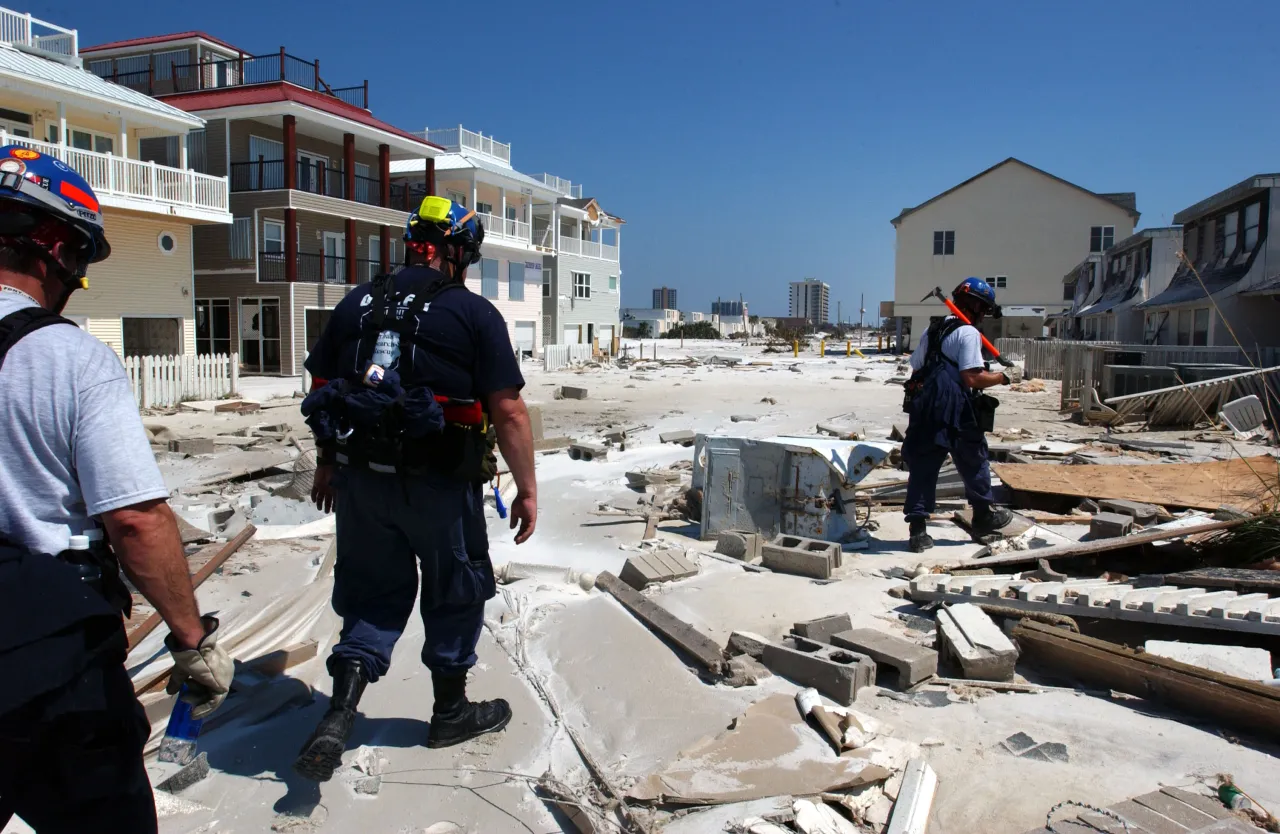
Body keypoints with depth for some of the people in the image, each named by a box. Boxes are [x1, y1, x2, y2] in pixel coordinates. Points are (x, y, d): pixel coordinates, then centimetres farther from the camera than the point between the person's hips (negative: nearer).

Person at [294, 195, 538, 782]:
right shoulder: (474, 314, -7)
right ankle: (451, 711, 31)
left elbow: (323, 388, 13)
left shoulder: (355, 303, 8)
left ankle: (338, 716, 6)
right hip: (438, 482, -4)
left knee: (373, 594, 17)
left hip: (360, 478, 4)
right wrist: (526, 488, -3)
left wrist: (328, 464, 25)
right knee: (456, 591, 16)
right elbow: (507, 410, -11)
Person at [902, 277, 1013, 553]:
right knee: (974, 463, 15)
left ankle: (918, 530, 1)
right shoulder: (968, 333, -8)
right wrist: (1000, 377, -3)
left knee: (922, 468, 4)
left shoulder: (932, 330, 16)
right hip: (957, 414, -6)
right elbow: (972, 378, -18)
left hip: (925, 411, 6)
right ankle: (984, 515, 32)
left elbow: (916, 369, 20)